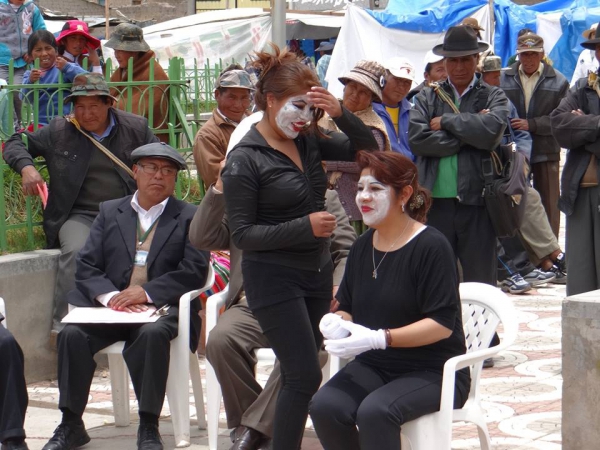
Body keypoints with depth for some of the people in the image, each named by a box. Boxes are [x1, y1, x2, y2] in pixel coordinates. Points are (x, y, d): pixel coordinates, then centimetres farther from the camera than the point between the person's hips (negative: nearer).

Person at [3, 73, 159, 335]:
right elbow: (15, 143, 16)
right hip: (79, 216, 0)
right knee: (75, 250, -34)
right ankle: (61, 324, -28)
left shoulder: (136, 128, 10)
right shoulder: (59, 131, 9)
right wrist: (26, 167, -7)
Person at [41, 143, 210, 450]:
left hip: (162, 309, -3)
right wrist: (109, 295, -13)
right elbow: (86, 266, 8)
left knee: (152, 334, -36)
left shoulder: (190, 217, 10)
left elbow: (194, 272, -4)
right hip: (110, 307, 3)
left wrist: (146, 292, -17)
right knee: (72, 334, -24)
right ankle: (71, 425, -13)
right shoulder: (109, 212, 18)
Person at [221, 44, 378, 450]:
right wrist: (305, 227, -22)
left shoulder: (308, 140, 5)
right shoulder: (245, 159, -12)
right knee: (306, 376, -10)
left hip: (318, 272, 7)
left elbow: (367, 147, 8)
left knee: (297, 377, 11)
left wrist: (340, 113, -10)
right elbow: (243, 234, -13)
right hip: (275, 278, -7)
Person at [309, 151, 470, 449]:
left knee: (375, 412, -35)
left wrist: (379, 338, -27)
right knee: (324, 406, -24)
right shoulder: (362, 247, 10)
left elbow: (443, 324, -18)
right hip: (374, 366, 6)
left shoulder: (431, 246, -12)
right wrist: (336, 322, -8)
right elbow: (347, 308, 18)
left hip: (434, 372, -6)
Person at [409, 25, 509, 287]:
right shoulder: (427, 98, 11)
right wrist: (467, 134, -8)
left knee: (480, 282, 4)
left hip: (476, 200, -1)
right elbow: (417, 138, -6)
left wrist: (446, 122, -6)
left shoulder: (493, 97, 8)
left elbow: (492, 130, -14)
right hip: (435, 203, 2)